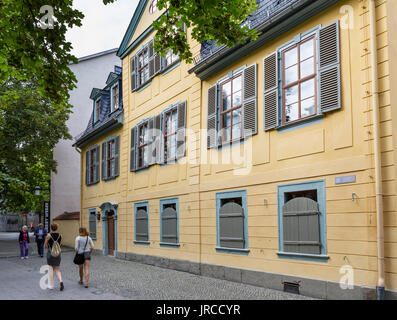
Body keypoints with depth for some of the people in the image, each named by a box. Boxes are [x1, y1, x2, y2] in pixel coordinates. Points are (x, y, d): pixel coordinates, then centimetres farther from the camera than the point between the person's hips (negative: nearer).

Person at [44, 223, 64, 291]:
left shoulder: (48, 235, -10)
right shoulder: (60, 235, 0)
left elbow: (45, 246, -4)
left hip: (50, 253, -3)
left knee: (50, 269, 8)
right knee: (57, 269, 12)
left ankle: (51, 285, 14)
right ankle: (60, 281, -10)